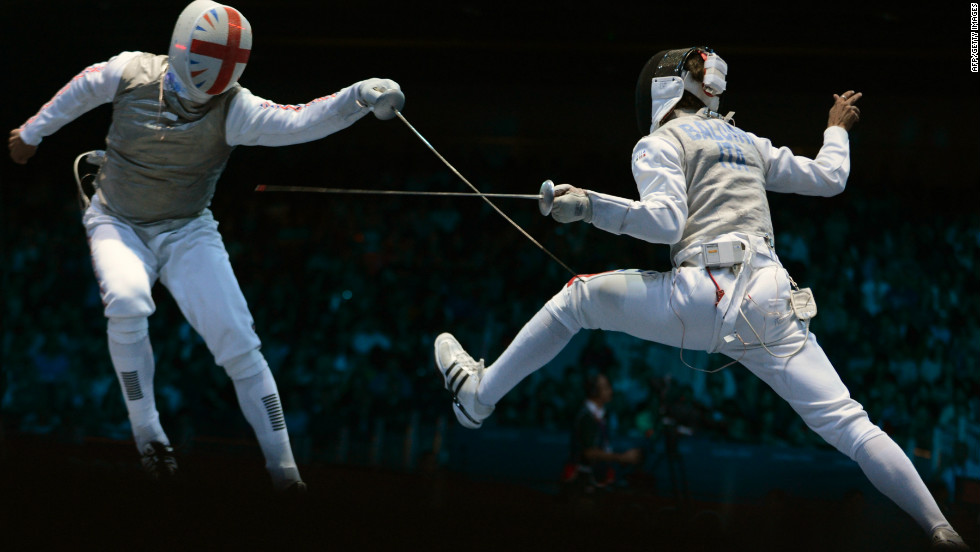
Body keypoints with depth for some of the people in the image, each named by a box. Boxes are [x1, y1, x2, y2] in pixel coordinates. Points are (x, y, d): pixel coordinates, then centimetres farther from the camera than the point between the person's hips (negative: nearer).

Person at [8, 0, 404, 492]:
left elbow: (298, 121, -38)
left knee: (237, 342, -12)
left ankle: (282, 465, 0)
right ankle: (147, 434, -12)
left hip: (186, 232, 0)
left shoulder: (233, 109, -21)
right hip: (117, 224, 0)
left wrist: (360, 96, -55)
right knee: (127, 303, -31)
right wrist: (33, 131, 19)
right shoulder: (130, 73, -18)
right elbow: (81, 90, 4)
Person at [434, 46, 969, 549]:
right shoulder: (746, 142, 26)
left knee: (579, 296, 17)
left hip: (706, 296, -5)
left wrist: (589, 206, -6)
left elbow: (665, 221, -10)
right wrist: (837, 128, 51)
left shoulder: (661, 143, 8)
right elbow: (830, 178, 32)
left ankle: (478, 396, 22)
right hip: (771, 302, 5)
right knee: (848, 425, 0)